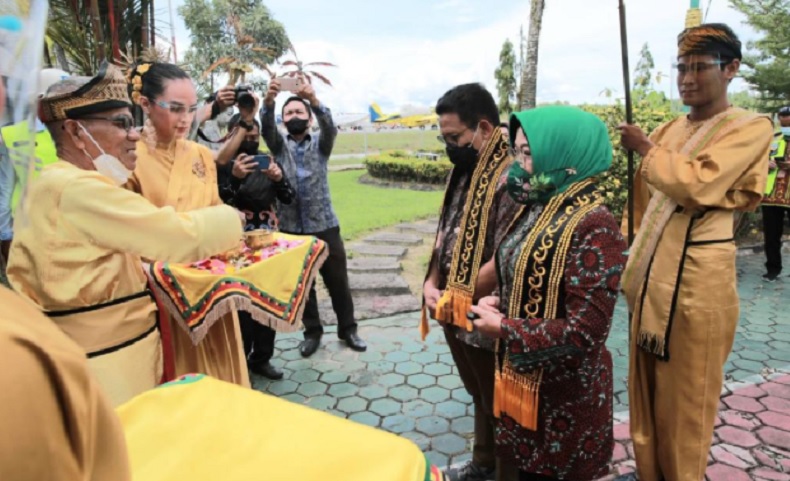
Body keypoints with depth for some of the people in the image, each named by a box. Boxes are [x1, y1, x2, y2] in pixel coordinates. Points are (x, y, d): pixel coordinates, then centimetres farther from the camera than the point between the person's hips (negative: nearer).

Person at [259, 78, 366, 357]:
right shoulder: (279, 145, 7)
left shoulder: (320, 144, 5)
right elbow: (267, 128, -13)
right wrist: (269, 100, -33)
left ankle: (347, 329, 23)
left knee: (338, 281, 6)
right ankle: (312, 331, 26)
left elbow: (330, 128, -15)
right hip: (291, 227, 1)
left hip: (324, 224, -1)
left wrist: (314, 100, -34)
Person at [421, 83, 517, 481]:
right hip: (456, 315, 8)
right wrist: (431, 284, -1)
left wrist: (456, 298, -15)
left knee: (498, 404, 12)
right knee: (479, 395, 25)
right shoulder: (464, 172, 7)